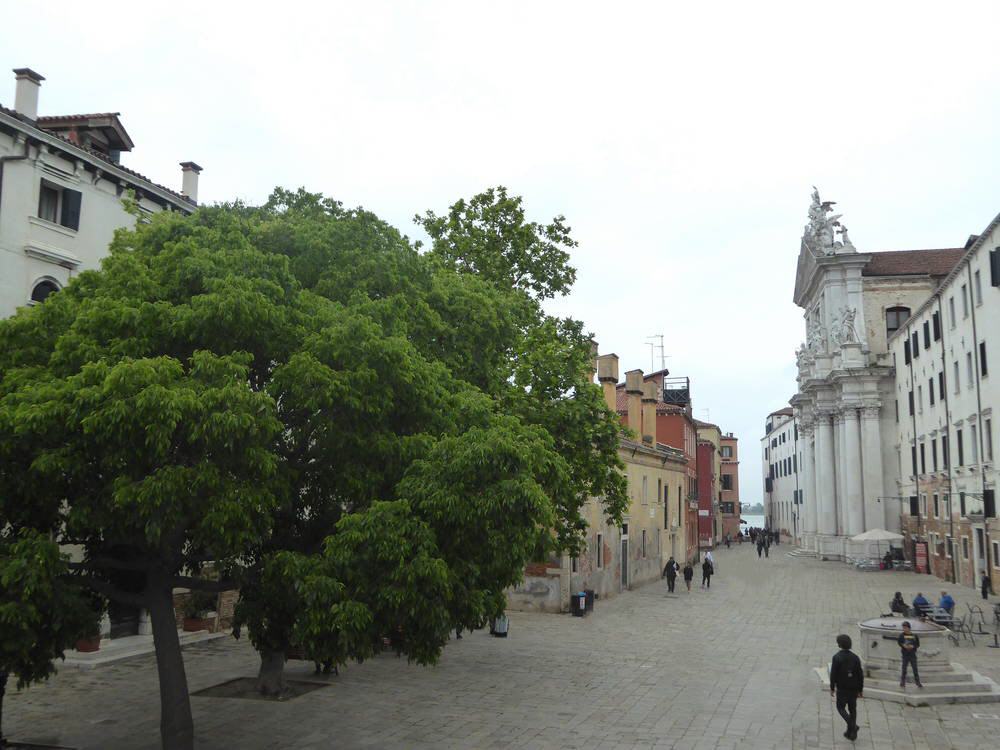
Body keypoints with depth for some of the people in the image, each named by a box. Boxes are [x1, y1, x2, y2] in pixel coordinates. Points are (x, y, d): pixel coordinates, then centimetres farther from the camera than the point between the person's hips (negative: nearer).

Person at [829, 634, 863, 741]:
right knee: (852, 709, 16)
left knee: (841, 707, 11)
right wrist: (861, 690, 9)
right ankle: (851, 732, 19)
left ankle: (852, 725, -11)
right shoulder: (855, 657, -3)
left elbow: (833, 674, -15)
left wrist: (832, 688, -4)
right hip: (854, 688, 4)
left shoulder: (837, 657, -15)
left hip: (842, 688, -4)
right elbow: (860, 675, 0)